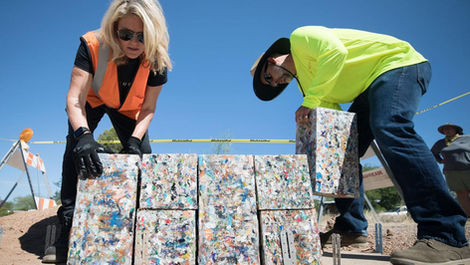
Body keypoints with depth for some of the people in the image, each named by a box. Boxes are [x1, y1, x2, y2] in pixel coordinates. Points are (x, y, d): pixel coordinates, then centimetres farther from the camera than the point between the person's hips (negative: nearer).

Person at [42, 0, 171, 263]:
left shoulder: (157, 60, -30)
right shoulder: (92, 45, -36)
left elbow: (148, 108, -21)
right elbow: (75, 98, -40)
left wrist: (135, 139, -36)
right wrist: (83, 134, -57)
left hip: (128, 107, 2)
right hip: (93, 101, -2)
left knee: (143, 156, -7)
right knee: (77, 146, -25)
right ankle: (68, 228, -19)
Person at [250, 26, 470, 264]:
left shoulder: (300, 37, -5)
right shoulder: (304, 79, 18)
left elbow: (336, 51, -25)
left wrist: (310, 100, -25)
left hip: (397, 62, -10)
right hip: (370, 86, 10)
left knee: (389, 130, -32)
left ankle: (447, 237, -36)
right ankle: (351, 227, 5)